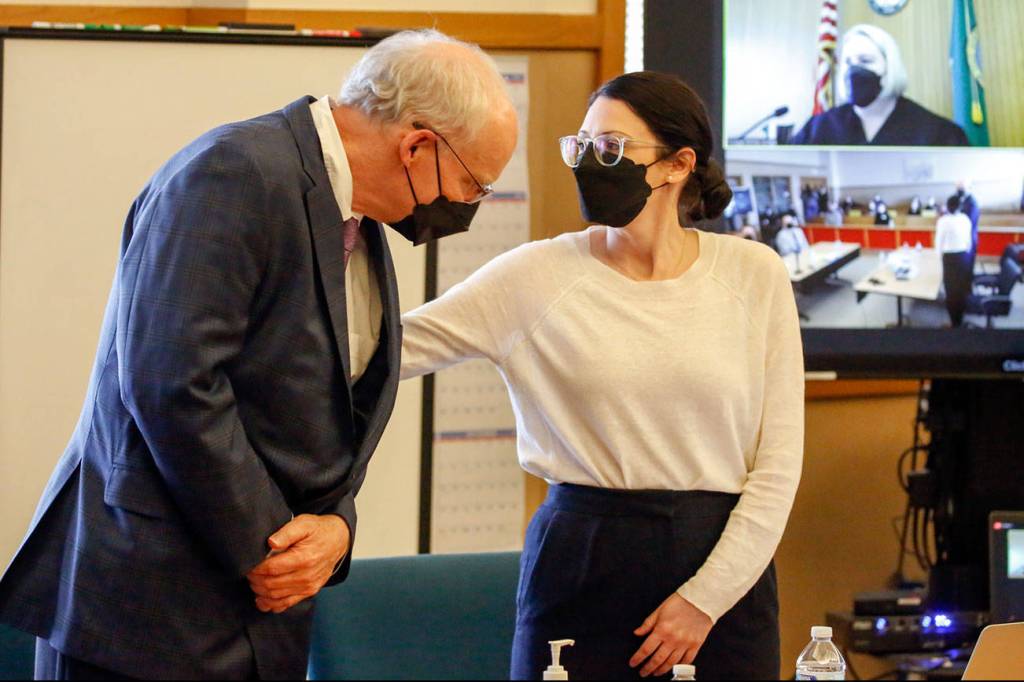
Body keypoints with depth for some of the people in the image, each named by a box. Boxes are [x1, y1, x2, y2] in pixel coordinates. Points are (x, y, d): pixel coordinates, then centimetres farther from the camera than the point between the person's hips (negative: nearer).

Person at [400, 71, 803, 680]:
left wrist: (706, 596, -7)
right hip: (581, 566, 0)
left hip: (726, 566, 0)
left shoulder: (753, 274, 0)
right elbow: (391, 347, -6)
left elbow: (779, 460, -1)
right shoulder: (539, 274, -1)